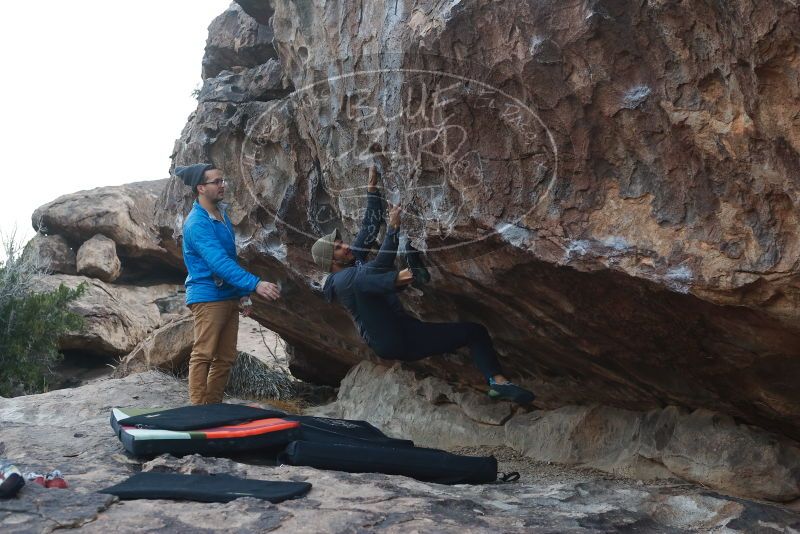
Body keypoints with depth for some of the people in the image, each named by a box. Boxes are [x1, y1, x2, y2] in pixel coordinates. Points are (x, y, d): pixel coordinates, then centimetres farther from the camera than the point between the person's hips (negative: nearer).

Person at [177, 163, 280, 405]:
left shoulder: (222, 215, 12)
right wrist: (255, 284, -37)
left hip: (229, 297, 9)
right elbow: (219, 262, -28)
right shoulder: (197, 223, -17)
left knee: (226, 358, 10)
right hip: (208, 297, -9)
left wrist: (242, 294, 15)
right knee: (203, 355, -7)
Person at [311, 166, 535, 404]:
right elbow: (377, 267, -24)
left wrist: (372, 188, 11)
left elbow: (369, 228, 16)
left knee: (475, 330, 10)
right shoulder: (341, 280, -9)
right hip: (388, 342, -8)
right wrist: (393, 228, -25)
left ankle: (498, 381, -5)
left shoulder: (354, 261, 17)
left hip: (407, 335, 8)